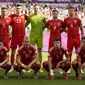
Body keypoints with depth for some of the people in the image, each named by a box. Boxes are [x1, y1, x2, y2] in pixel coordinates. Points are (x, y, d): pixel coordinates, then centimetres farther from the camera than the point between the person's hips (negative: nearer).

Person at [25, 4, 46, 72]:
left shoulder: (42, 16, 3)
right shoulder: (30, 16, 2)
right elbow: (26, 24, 11)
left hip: (40, 35, 1)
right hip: (32, 35, -1)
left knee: (39, 51, 5)